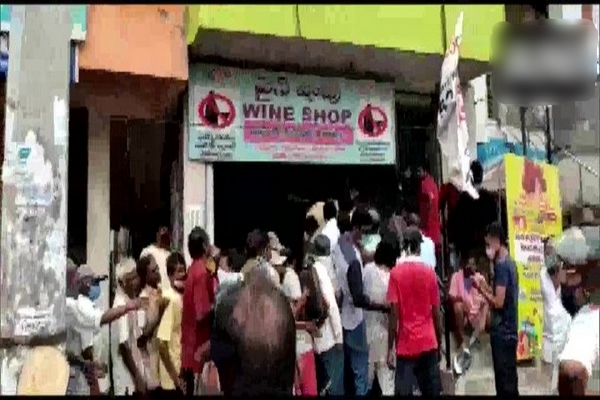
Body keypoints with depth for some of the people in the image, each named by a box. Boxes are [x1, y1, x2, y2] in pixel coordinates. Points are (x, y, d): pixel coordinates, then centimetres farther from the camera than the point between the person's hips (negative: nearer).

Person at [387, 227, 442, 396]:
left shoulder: (396, 273, -6)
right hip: (429, 343, 2)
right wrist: (439, 343, 15)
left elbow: (394, 314, -9)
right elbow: (436, 313, 3)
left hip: (406, 345, -2)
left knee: (404, 391, 3)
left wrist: (390, 348, -2)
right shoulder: (430, 272, -1)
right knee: (432, 391, 10)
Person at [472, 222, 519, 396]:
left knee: (504, 382, -2)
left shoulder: (501, 265, -17)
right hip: (508, 331, 9)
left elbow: (498, 302, -21)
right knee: (509, 379, 15)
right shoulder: (510, 263, 12)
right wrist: (486, 286, 11)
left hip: (501, 332, -9)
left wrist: (481, 289, -9)